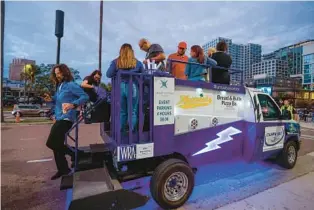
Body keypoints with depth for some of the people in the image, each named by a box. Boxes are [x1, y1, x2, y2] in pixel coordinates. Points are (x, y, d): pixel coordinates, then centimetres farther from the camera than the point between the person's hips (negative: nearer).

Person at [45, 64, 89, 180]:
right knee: (57, 145, 13)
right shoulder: (59, 86, 17)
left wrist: (73, 105, -31)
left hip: (66, 119, -9)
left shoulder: (71, 85, -10)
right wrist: (50, 99, 4)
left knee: (51, 143, -11)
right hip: (59, 119, 9)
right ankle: (62, 169, 26)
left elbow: (85, 96, -19)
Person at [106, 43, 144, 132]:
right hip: (133, 87, -1)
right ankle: (132, 132, 8)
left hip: (120, 87, 2)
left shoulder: (115, 62, 5)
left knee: (122, 111, 11)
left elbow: (109, 74, 4)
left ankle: (121, 131, 19)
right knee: (133, 112, 5)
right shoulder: (137, 62, 5)